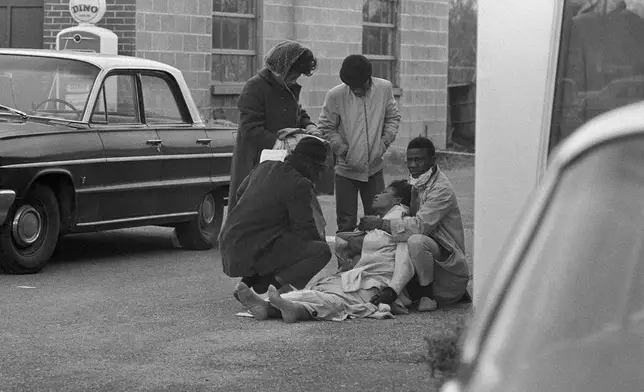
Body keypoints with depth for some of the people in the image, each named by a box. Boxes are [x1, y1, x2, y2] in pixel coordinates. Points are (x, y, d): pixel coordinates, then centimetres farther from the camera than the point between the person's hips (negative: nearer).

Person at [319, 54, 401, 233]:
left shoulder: (384, 88, -5)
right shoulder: (335, 95, -12)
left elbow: (393, 118, 8)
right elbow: (326, 128, -2)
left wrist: (385, 142, -5)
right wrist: (342, 150, -12)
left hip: (374, 167, 2)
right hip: (346, 170, -2)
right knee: (346, 223, 2)